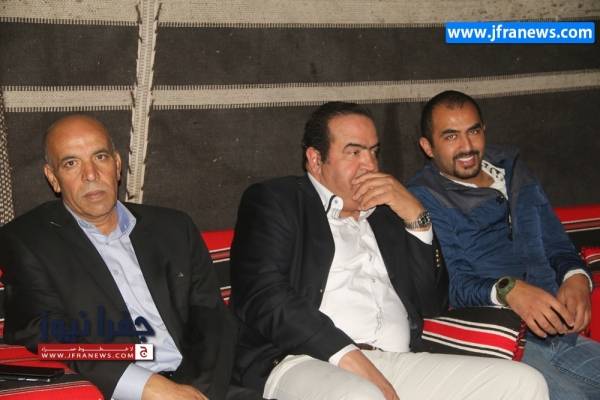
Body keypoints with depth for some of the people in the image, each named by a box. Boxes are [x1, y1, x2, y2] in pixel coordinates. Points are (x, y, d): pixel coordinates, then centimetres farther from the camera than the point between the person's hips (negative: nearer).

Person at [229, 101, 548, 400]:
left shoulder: (387, 212, 25)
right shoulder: (273, 201, 10)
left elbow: (431, 303, 19)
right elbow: (262, 297, -6)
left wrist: (416, 217, 7)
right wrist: (349, 358, -16)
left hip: (397, 363, 6)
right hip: (307, 362, -5)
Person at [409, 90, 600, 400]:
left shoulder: (512, 169, 21)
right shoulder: (424, 198, 2)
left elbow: (555, 243, 19)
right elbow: (451, 284, -8)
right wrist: (507, 290, -28)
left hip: (557, 327, 6)